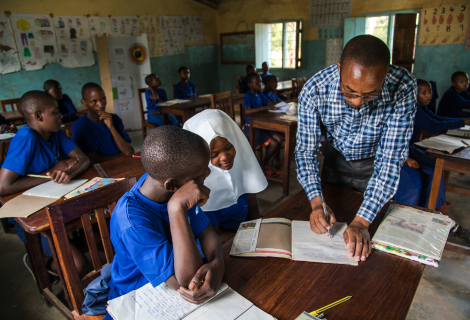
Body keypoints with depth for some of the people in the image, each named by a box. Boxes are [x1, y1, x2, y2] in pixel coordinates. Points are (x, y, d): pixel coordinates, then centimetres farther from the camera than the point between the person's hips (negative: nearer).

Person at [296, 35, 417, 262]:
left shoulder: (403, 88, -34)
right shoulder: (313, 91, -32)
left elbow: (390, 160, -32)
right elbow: (305, 151, -22)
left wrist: (362, 221, -38)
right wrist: (316, 202, -37)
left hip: (374, 163, 0)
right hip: (335, 158, 1)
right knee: (327, 228, 19)